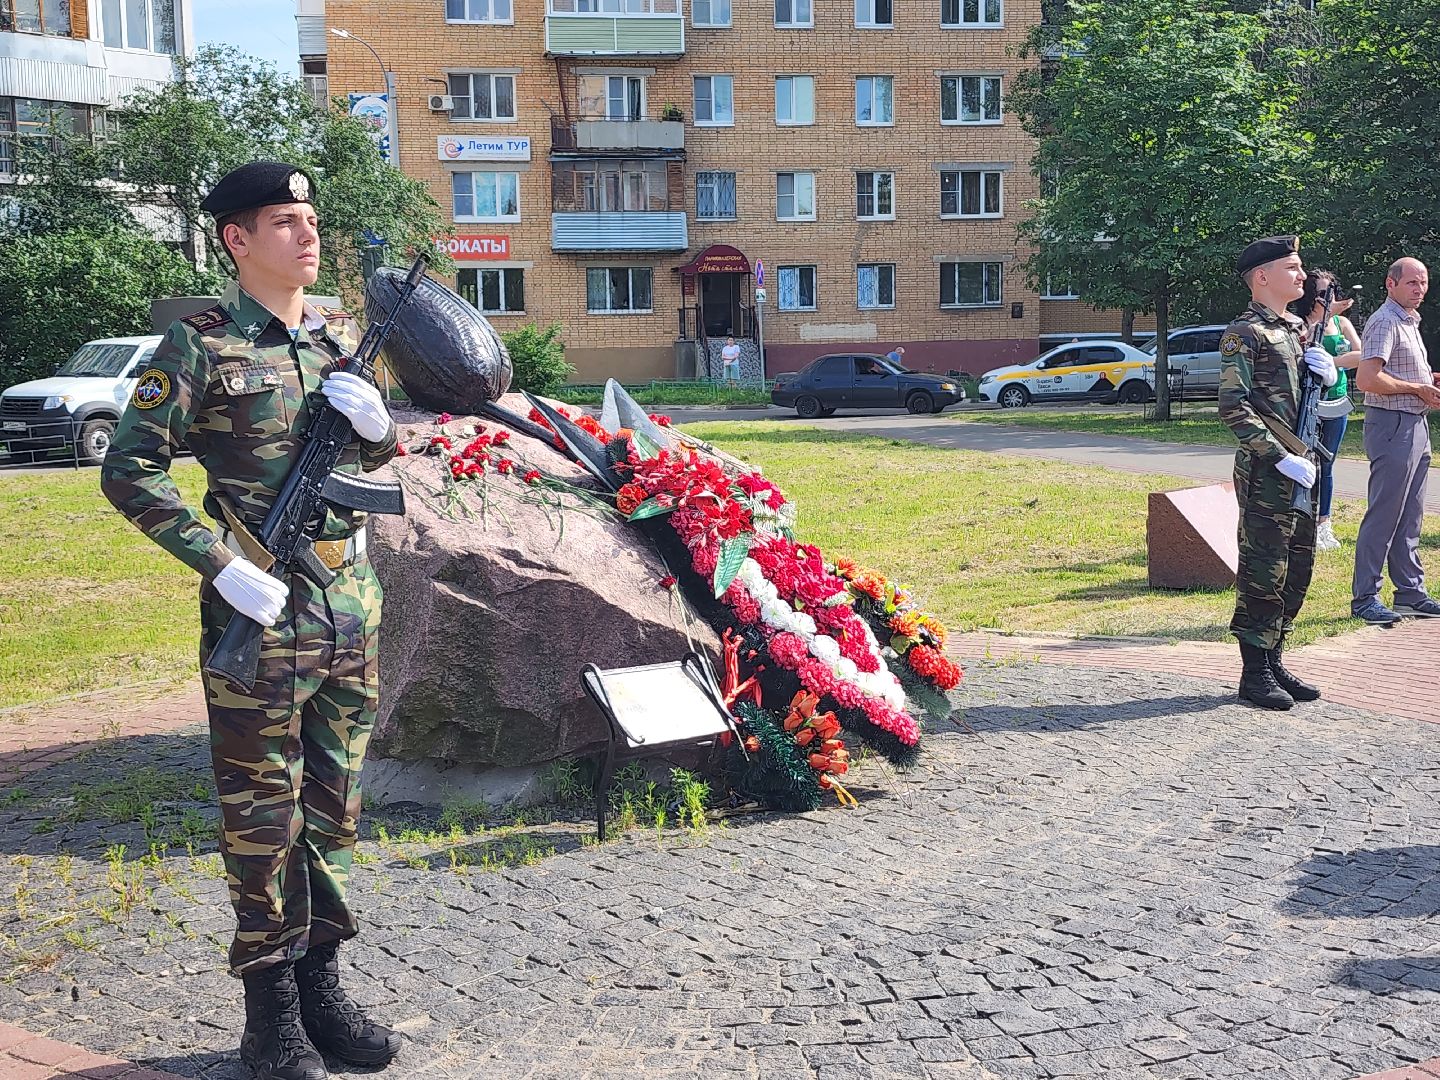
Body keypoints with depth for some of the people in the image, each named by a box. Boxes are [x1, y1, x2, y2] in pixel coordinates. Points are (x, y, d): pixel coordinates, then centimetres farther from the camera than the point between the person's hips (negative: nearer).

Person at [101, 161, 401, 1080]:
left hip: (353, 608, 6)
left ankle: (320, 984, 27)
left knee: (333, 810, 13)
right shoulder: (202, 345, -7)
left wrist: (377, 425, -3)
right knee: (264, 817, 4)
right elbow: (130, 471, -9)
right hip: (257, 614, -5)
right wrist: (223, 565, -16)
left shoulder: (342, 337, 9)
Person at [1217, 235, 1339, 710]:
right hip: (1266, 472, -9)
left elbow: (1329, 391, 27)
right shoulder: (1244, 334, -9)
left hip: (1302, 469, 9)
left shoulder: (1298, 328, 18)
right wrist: (1282, 458, -21)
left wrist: (1327, 372, 3)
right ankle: (1254, 673, 3)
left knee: (1297, 571, 12)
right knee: (1264, 573, -5)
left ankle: (1274, 662, 23)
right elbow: (1233, 408, -17)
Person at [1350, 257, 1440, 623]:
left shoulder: (1410, 322, 19)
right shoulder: (1385, 322, -12)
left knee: (1410, 517, 13)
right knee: (1383, 515, -7)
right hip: (1392, 426, -10)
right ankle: (1364, 598, -2)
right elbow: (1367, 379, -24)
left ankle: (1411, 593, 20)